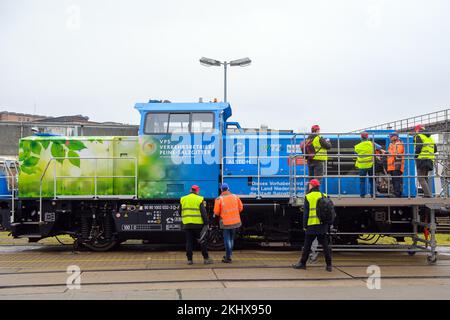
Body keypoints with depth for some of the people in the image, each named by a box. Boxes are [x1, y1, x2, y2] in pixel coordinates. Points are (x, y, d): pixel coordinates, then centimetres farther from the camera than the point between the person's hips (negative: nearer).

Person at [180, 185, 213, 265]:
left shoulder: (183, 199, 8)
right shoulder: (199, 199, -6)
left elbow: (182, 212, 13)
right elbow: (203, 213, -8)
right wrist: (206, 223, -2)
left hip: (187, 224, 4)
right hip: (198, 224, -4)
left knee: (189, 242, 8)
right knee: (202, 241, 5)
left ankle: (189, 259, 8)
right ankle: (206, 258, 6)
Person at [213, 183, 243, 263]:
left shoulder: (219, 199, -10)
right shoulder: (235, 197, 2)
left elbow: (216, 212, -9)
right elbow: (241, 207, 9)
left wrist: (220, 215, 13)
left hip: (226, 222, -4)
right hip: (235, 221, 4)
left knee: (227, 239, 2)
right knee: (231, 239, 19)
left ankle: (228, 258, 1)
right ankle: (229, 254, 29)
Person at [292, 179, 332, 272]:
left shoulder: (308, 197, -5)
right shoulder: (324, 196, 7)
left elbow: (306, 213, -6)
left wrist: (305, 225, 0)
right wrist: (327, 224, 14)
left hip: (312, 225, -4)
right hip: (323, 225, 4)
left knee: (307, 245, 6)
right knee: (325, 245, 7)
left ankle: (302, 263, 13)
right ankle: (329, 265, 6)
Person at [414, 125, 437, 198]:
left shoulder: (419, 136, -2)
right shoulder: (430, 137, 21)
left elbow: (418, 148, -15)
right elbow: (435, 150, 18)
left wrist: (415, 156, -2)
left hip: (422, 159, -8)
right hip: (430, 160, 8)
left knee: (421, 178, -8)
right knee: (425, 178, 15)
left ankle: (428, 194, -19)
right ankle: (429, 194, 10)